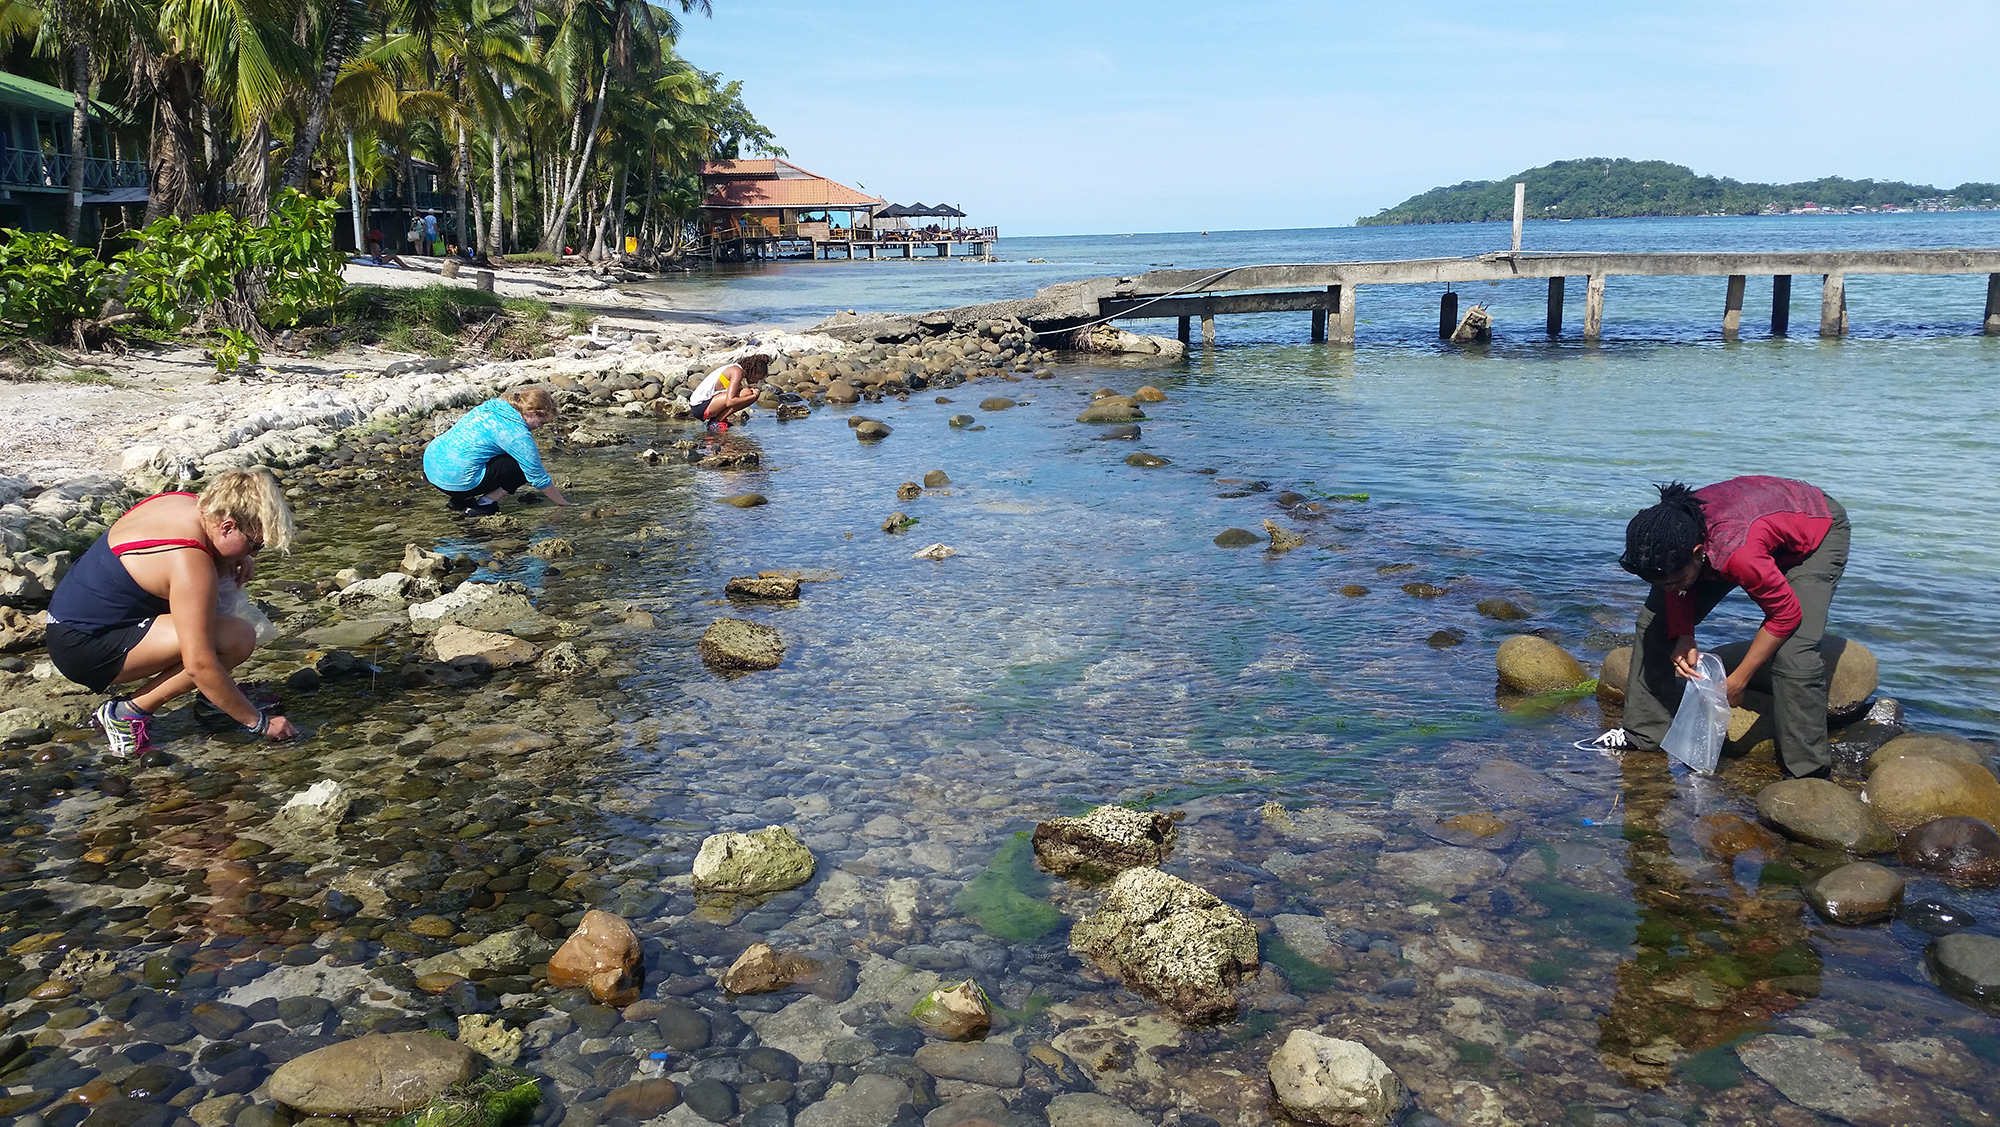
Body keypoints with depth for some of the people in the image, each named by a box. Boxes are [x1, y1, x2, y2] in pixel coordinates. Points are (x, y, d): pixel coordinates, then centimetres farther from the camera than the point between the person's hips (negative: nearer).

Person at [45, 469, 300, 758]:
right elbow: (198, 664, -28)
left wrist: (237, 560, 3)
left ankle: (213, 700, 11)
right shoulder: (191, 564, -26)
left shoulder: (186, 504, 0)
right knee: (237, 639, -25)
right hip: (85, 650, -10)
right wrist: (259, 722, -20)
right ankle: (128, 713, -10)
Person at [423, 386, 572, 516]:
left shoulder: (493, 405, 11)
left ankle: (459, 500, 16)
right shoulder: (518, 434, -12)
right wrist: (564, 504, 7)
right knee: (523, 466, -3)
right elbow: (539, 479, -5)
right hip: (456, 479, -9)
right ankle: (484, 504, -4)